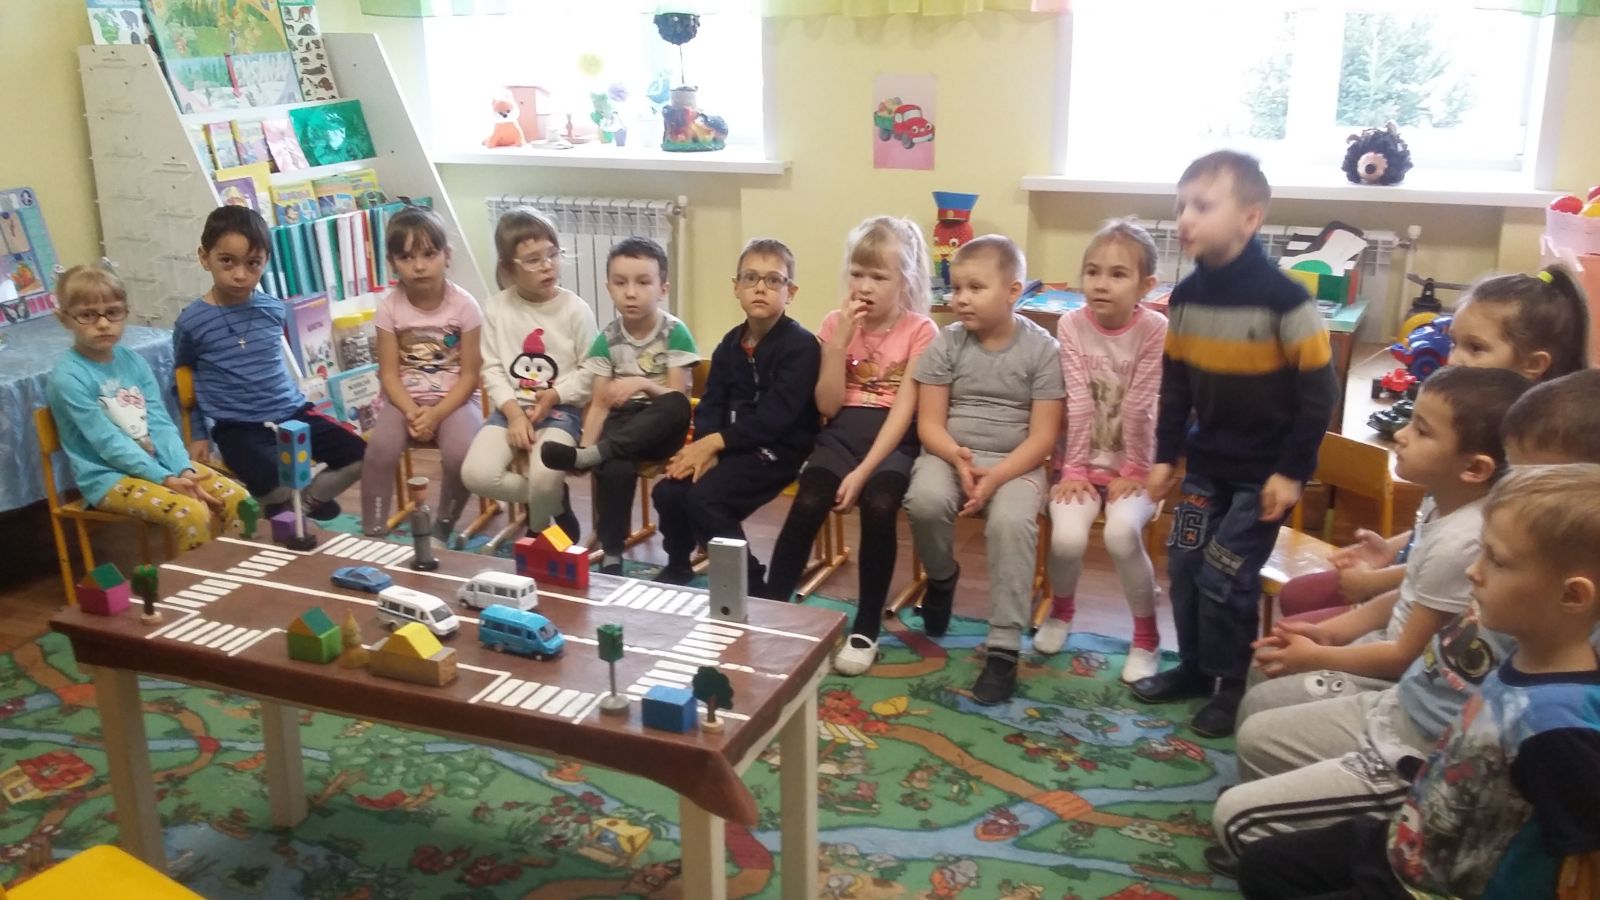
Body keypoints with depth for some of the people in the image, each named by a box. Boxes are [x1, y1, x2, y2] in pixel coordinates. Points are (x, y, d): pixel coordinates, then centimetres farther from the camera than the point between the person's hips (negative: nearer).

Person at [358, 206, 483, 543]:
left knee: (460, 453, -29)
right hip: (406, 400, 2)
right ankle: (373, 532, -11)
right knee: (380, 446, -27)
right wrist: (412, 412, -22)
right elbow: (389, 373, -4)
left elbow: (469, 374, -8)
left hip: (454, 399, -1)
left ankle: (443, 527, -2)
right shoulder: (389, 306, -5)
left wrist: (437, 414, -20)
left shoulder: (464, 305, -9)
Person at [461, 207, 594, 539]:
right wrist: (514, 412, -14)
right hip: (511, 408, 3)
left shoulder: (575, 309, -6)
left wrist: (553, 396, -16)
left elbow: (590, 373, -3)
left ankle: (540, 529, 7)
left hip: (560, 409, -3)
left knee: (544, 478, -30)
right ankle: (554, 504, 4)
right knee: (476, 475, -20)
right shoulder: (496, 307, 0)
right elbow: (492, 369, -1)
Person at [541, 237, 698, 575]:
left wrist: (642, 384, -26)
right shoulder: (607, 339, 1)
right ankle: (611, 555, -21)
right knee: (616, 468, -33)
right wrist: (585, 446, -18)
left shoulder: (675, 333, -6)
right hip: (623, 423, 1)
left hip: (662, 428, -1)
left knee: (675, 407, -37)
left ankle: (594, 456, -36)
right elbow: (600, 403, -2)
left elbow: (677, 399, -9)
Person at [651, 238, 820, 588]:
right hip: (731, 446, 7)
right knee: (668, 491, -11)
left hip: (778, 450, -7)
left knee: (703, 497, -26)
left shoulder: (801, 345, -11)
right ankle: (677, 566, 17)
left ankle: (748, 583, -9)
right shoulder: (731, 343, 12)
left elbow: (773, 417, -19)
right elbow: (711, 404, 6)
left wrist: (716, 442, -19)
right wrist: (705, 448, -15)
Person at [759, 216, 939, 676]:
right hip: (841, 434, 2)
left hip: (893, 439, -2)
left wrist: (864, 470, -21)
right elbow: (829, 405, 1)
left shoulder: (920, 330, -3)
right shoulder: (836, 322, 7)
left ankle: (866, 627, -12)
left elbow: (904, 409, -11)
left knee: (878, 504, -31)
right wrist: (839, 341, -11)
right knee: (808, 502, -27)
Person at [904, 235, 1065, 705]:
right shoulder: (947, 342, 0)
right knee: (925, 499, -30)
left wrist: (994, 478, -22)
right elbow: (929, 424, -1)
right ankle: (942, 577, 3)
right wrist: (959, 460, -21)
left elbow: (1042, 437, -8)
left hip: (1016, 463, -2)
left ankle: (1003, 648, -23)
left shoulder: (1041, 349, -6)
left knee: (1011, 521, -32)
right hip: (950, 455, 2)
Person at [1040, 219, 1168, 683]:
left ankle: (1146, 637, -4)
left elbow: (1139, 407, -15)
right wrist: (1074, 469, -12)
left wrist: (1135, 471, -13)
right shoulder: (1071, 325, -8)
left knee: (1121, 532, -28)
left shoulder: (1155, 330, -14)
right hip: (1083, 459, 2)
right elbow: (1078, 402, -11)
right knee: (1067, 536, -22)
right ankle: (1061, 610, 13)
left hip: (1132, 463, -1)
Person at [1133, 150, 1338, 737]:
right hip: (1207, 461, 6)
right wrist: (1165, 455, 8)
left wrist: (1292, 471, -14)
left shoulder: (1282, 299, -21)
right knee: (1184, 563, 8)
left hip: (1263, 469, -6)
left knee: (1224, 577, -3)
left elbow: (1318, 392, -15)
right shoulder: (1185, 297, -2)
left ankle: (1231, 683, 17)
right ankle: (1195, 666, 27)